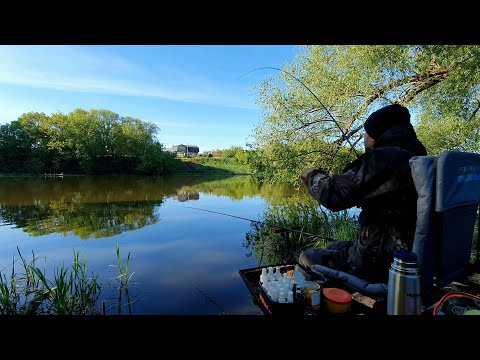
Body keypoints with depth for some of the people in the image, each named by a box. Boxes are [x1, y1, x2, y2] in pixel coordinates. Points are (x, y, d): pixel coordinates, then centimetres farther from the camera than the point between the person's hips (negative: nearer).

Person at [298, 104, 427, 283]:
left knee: (306, 257, 5)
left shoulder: (383, 158, -22)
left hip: (378, 263, -9)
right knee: (333, 247, 27)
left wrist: (313, 176, -5)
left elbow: (333, 194, -25)